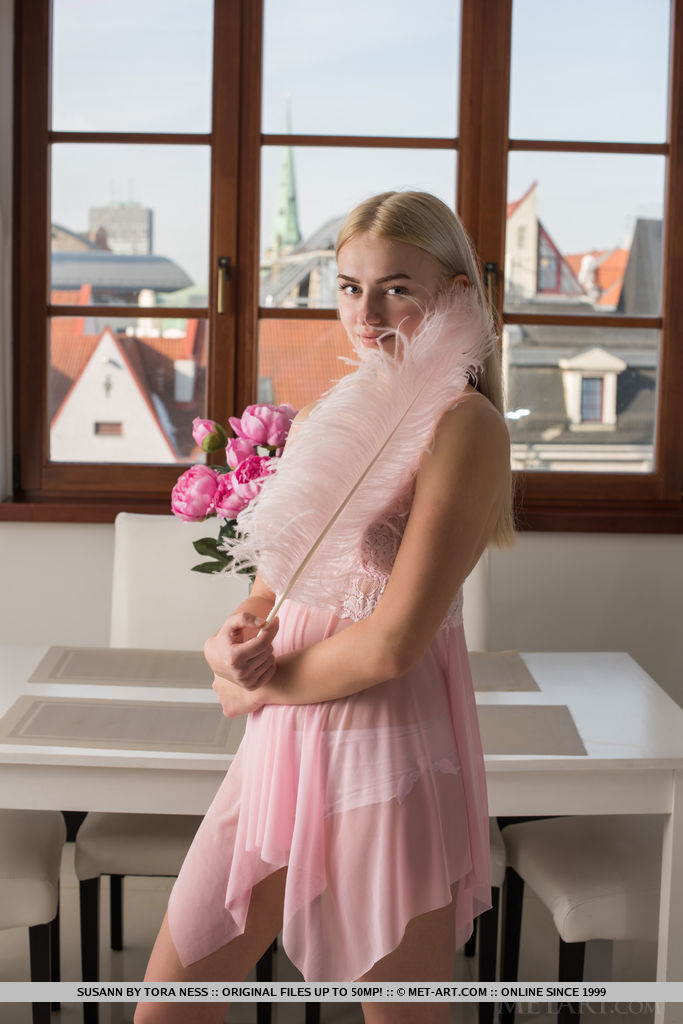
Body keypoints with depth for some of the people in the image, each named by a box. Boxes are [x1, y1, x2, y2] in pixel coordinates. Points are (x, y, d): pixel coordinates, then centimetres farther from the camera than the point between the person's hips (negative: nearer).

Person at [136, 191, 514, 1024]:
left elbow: (394, 643, -19)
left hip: (390, 758, -7)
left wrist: (257, 689, -5)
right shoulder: (316, 416, 11)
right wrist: (228, 643, -6)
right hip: (281, 746, 7)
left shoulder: (462, 423, -13)